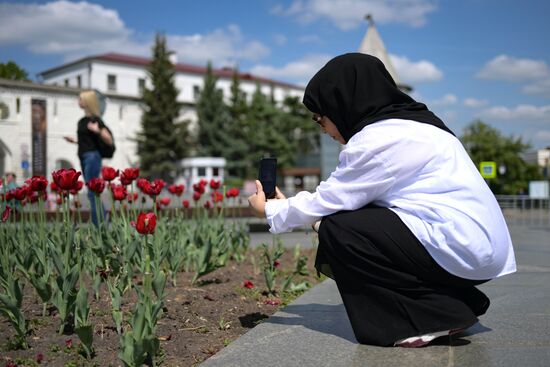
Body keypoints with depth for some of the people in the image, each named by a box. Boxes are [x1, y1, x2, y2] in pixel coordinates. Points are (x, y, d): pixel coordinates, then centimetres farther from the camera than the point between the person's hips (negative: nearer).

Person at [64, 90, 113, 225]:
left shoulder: (95, 120, -10)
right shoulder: (82, 120, 14)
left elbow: (110, 141, -13)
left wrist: (98, 130, -26)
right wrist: (75, 141, 22)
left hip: (92, 157, -9)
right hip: (84, 158, 9)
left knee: (92, 192, -10)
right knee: (94, 194, 10)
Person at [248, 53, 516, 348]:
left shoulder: (380, 138, -15)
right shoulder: (410, 126, 15)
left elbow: (328, 200, -9)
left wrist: (270, 211, 7)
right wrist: (289, 205, 20)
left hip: (462, 249, -10)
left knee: (338, 230, -10)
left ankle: (437, 316, -5)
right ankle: (450, 304, 14)